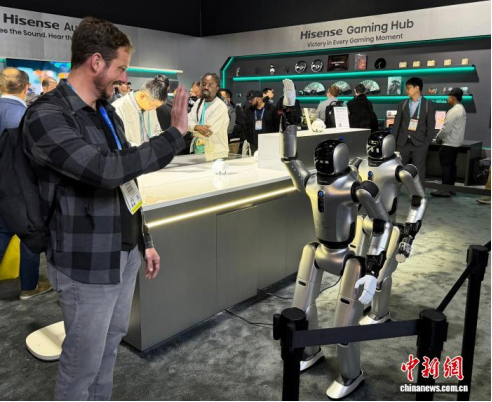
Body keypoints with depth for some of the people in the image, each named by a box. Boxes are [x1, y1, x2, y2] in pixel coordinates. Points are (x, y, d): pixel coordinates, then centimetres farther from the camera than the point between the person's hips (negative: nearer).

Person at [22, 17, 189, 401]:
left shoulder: (107, 111, 10)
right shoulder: (47, 116, -17)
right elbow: (107, 171, -32)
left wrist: (145, 240, 15)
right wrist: (175, 133, -24)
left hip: (125, 252, 8)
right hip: (88, 262, -8)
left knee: (111, 343, 22)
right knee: (82, 363, 8)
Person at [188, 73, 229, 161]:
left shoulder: (221, 107, -12)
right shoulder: (199, 103, 10)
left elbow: (208, 133, -19)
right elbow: (188, 122, -1)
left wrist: (193, 130, -4)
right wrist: (197, 127, -23)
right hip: (197, 151, 6)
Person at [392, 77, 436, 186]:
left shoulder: (429, 105, 1)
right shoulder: (402, 104, 10)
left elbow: (431, 127, -1)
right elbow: (397, 124, 8)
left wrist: (426, 144, -9)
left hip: (419, 144, -3)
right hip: (403, 143, 3)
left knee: (419, 172, -1)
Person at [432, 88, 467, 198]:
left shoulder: (454, 111, -16)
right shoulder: (462, 109, 15)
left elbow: (446, 127, -19)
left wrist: (438, 137, -4)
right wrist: (442, 137, 14)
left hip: (449, 143, -10)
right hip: (456, 142, 10)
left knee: (446, 165, -7)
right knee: (452, 165, 12)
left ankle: (445, 190, -7)